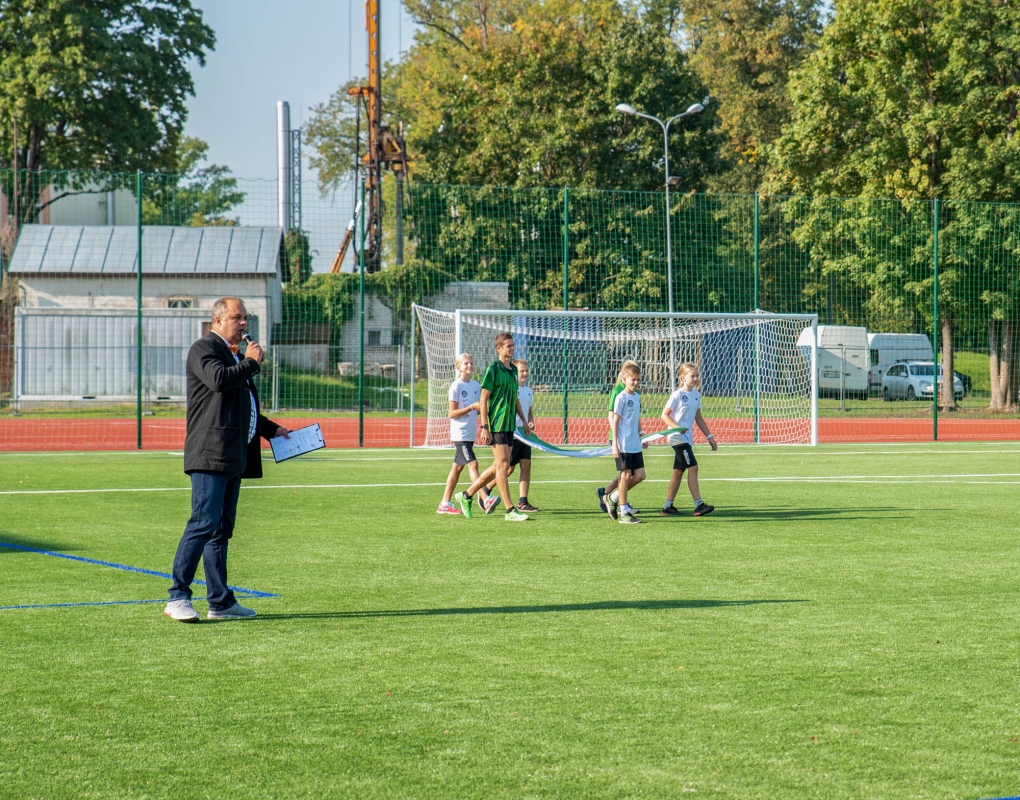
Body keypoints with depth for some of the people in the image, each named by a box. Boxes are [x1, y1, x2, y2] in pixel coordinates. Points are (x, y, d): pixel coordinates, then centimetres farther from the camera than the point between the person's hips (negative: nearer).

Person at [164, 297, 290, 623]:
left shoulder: (234, 355, 27)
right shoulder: (204, 349, -4)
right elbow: (219, 379, -24)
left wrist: (270, 428, 28)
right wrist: (251, 362, -10)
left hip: (233, 457, 10)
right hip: (210, 453, -10)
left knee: (221, 529, 10)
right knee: (204, 523, -15)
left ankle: (220, 602, 11)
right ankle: (178, 598, -14)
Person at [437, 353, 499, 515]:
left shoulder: (476, 385, 11)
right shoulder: (456, 386, -9)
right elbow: (452, 413, -12)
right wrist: (472, 407, -22)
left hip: (470, 433, 7)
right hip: (460, 433, -7)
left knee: (458, 467, 9)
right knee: (473, 464, -16)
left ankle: (445, 504, 13)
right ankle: (485, 500, -26)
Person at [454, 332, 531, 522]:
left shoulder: (513, 370, 14)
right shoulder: (493, 369, -9)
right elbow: (483, 398, -11)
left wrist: (524, 420, 19)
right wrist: (484, 427, -16)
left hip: (509, 425, 8)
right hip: (497, 425, -8)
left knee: (501, 467, 11)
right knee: (503, 465, -8)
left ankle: (466, 495, 23)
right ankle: (510, 511, -7)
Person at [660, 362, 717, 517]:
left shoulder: (696, 394, 11)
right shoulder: (678, 395, -10)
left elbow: (698, 418, 18)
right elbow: (664, 415, -9)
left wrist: (709, 436, 16)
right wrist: (677, 427, -24)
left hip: (686, 438, 8)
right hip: (677, 438, -8)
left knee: (678, 471, 9)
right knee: (693, 467, -14)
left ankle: (668, 507, 15)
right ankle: (698, 504, -16)